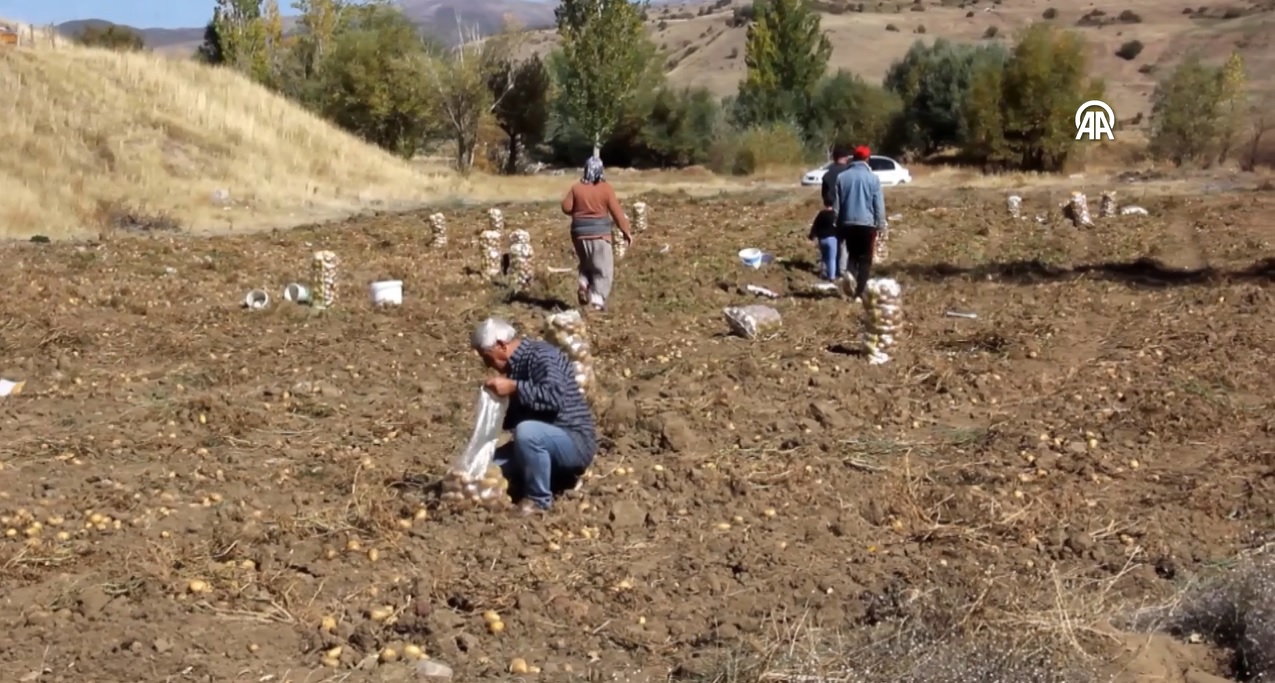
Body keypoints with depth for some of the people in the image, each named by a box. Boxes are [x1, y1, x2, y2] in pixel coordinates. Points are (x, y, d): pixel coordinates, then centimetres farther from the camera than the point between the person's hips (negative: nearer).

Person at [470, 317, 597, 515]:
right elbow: (516, 416, 20)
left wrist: (514, 388, -32)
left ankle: (539, 499, -16)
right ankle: (559, 474, 12)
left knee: (527, 432, -37)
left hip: (575, 442, -10)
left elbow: (555, 397, -33)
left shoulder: (541, 355, -17)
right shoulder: (516, 365, 11)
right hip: (545, 440, 10)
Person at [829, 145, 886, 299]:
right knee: (865, 259, 6)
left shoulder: (841, 177, 2)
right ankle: (859, 293, 2)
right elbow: (879, 205, -3)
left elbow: (836, 204, 6)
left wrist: (838, 224, 15)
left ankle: (849, 274, -14)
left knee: (852, 254, 17)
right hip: (867, 223, -2)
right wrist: (880, 225, 5)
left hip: (847, 223, 2)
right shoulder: (873, 178, -5)